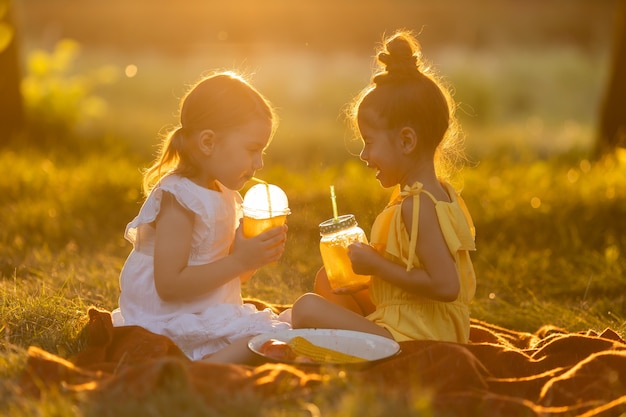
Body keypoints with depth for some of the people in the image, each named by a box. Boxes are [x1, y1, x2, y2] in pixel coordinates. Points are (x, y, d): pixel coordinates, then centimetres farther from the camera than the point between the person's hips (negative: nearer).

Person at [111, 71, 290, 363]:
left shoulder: (222, 195, 12)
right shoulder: (179, 199, -17)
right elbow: (169, 284, -24)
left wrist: (256, 255, -2)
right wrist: (240, 261, -23)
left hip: (205, 313, 10)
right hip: (171, 322, -10)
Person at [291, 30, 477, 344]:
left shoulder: (417, 206, -23)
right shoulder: (439, 191, 8)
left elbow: (445, 285, -30)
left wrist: (376, 265, -20)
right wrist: (371, 260, 5)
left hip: (409, 336, -11)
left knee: (308, 308, -20)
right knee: (328, 281, 22)